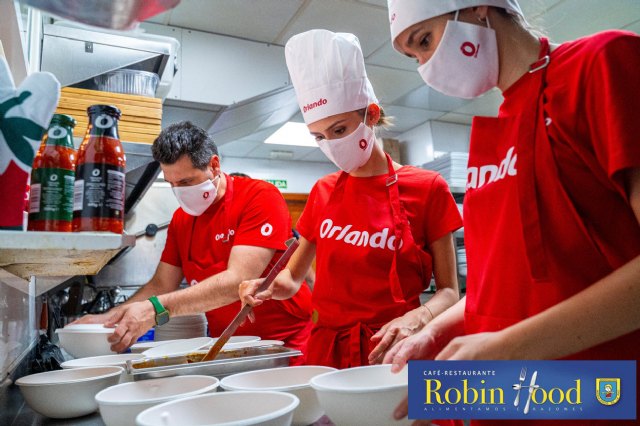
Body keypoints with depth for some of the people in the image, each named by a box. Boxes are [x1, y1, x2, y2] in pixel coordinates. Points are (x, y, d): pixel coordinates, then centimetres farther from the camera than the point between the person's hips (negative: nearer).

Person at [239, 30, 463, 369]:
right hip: (324, 349, 3)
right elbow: (293, 277, 12)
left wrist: (414, 318, -22)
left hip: (390, 352, -2)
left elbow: (448, 291, -3)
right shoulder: (323, 193, 5)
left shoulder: (427, 188, -5)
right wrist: (269, 286, -8)